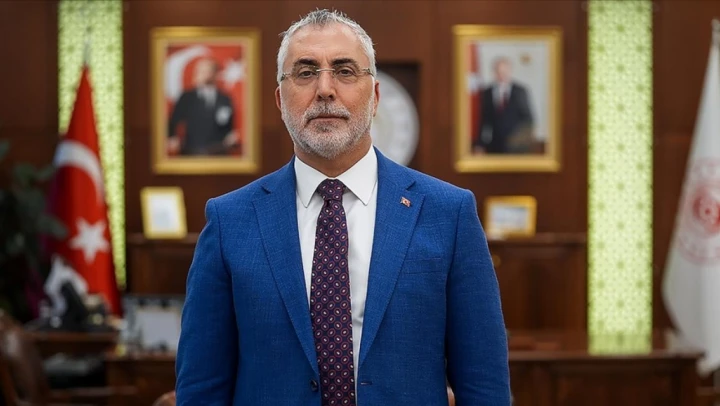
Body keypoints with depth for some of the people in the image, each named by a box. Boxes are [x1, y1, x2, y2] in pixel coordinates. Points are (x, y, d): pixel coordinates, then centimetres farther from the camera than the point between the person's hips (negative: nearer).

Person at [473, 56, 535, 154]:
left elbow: (527, 117, 6)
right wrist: (479, 145, 2)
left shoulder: (520, 91, 2)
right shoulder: (487, 93, 6)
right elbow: (484, 120, 7)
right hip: (495, 147, 1)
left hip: (516, 146, -1)